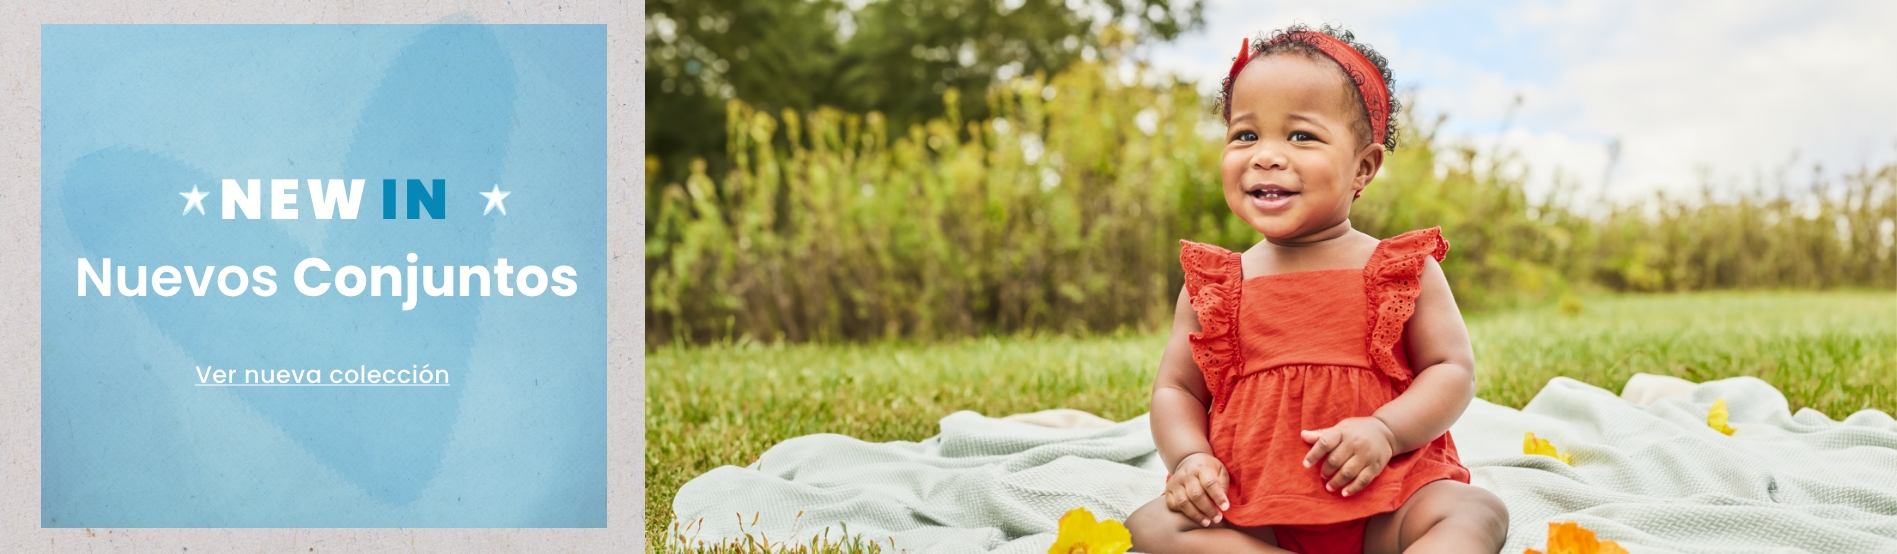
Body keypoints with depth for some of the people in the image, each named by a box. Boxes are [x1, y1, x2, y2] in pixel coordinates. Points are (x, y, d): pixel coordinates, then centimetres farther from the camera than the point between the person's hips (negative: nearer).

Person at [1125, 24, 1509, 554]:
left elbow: (1453, 370, -1)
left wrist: (1384, 430, -18)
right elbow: (1176, 388, 9)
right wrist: (1191, 459, -12)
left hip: (1384, 505, -1)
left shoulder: (1406, 270, 2)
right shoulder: (1212, 286, 6)